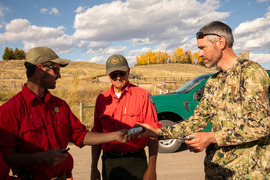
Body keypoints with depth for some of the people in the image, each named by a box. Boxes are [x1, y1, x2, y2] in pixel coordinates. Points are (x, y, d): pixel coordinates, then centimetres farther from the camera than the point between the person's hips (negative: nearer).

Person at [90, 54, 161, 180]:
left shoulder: (143, 95, -5)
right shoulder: (102, 98, 6)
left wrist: (151, 169, -11)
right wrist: (94, 167, 8)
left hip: (135, 162, -3)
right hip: (108, 163, 3)